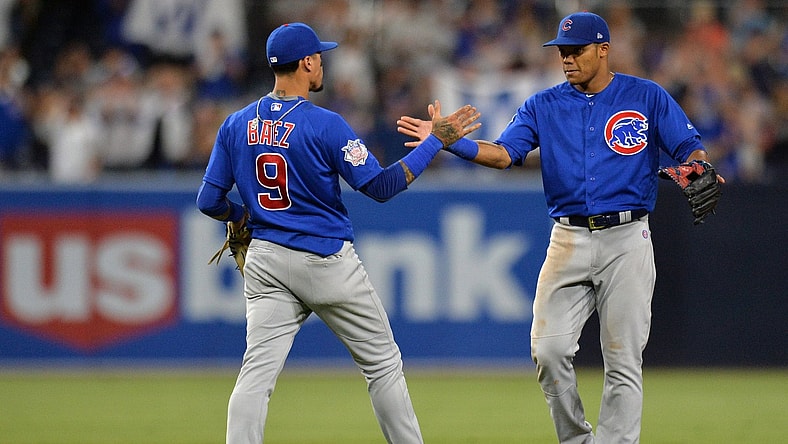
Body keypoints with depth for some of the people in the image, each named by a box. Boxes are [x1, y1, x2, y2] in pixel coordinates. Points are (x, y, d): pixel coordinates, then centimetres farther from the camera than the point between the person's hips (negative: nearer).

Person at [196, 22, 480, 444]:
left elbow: (209, 201, 4)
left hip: (266, 265, 4)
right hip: (328, 262, -4)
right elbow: (380, 186, -12)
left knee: (257, 370, -1)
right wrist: (436, 141, -6)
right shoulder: (324, 124, -13)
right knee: (382, 362, 10)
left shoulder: (236, 125, 2)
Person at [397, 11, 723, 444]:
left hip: (626, 241, -3)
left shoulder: (647, 97, 3)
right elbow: (504, 152, -3)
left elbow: (689, 147, -1)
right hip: (568, 241, 3)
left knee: (623, 360, -3)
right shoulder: (543, 106, 9)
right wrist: (448, 140, -19)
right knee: (548, 350, -7)